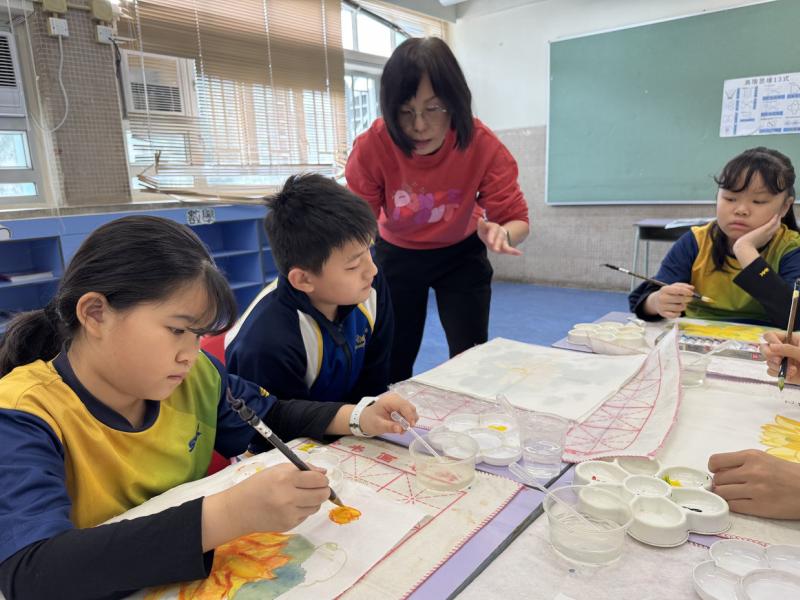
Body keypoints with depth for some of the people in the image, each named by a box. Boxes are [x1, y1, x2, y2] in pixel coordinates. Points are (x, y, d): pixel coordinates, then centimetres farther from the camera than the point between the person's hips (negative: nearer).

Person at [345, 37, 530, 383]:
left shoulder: (483, 145, -27)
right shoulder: (372, 146, -28)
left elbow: (516, 218, -23)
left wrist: (501, 233, -48)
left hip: (461, 255, 0)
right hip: (397, 255, 0)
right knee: (392, 362, 6)